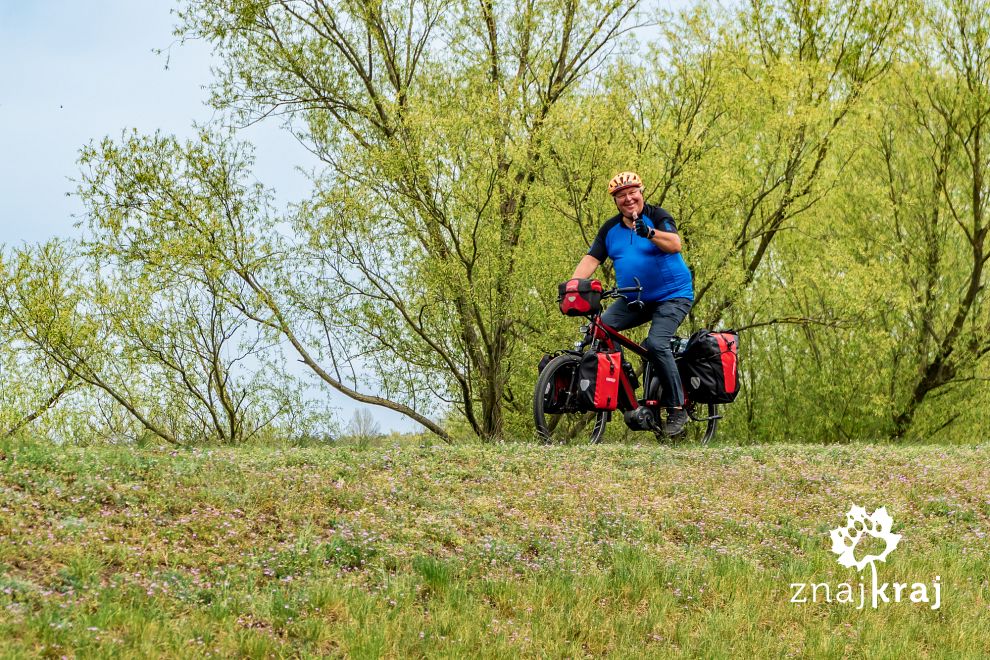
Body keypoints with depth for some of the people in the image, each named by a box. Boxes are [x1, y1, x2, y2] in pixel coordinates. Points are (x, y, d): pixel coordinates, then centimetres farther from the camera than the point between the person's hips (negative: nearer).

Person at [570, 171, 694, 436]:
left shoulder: (657, 217, -9)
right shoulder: (610, 228, 6)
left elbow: (675, 245, -27)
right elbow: (591, 258, -3)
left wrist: (649, 233, -45)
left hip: (672, 295, -6)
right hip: (634, 300, 6)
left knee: (656, 343, -26)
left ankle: (677, 409, -14)